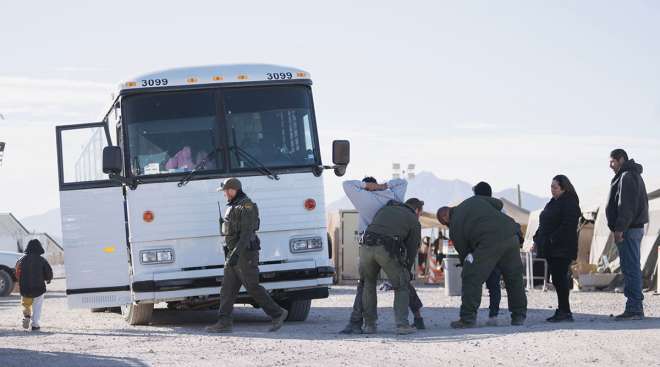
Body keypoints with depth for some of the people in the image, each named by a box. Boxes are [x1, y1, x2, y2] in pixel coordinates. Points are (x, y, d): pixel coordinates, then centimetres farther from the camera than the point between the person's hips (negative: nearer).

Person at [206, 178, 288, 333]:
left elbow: (247, 233, -23)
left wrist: (235, 253, -29)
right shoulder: (234, 207, 16)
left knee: (253, 288, -6)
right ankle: (224, 323, -1)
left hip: (245, 254, -9)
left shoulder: (246, 206, -15)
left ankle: (277, 314, 4)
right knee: (227, 289, 2)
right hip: (235, 255, 9)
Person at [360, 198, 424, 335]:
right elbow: (411, 250, 18)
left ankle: (369, 325, 22)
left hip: (366, 246, 4)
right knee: (402, 287, 14)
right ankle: (402, 324, 1)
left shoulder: (385, 209, 33)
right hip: (387, 250, -4)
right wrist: (406, 272, 31)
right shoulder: (414, 222, 20)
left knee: (369, 285, 25)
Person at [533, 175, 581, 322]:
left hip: (562, 249, -10)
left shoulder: (570, 203, -10)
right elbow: (543, 225, 25)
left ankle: (564, 311, -11)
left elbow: (567, 225, -20)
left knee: (559, 278, -12)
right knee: (557, 279, 9)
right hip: (551, 249, 10)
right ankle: (564, 310, 13)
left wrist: (553, 240, -22)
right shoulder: (552, 203, 20)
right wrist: (537, 239, 14)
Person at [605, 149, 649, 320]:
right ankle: (636, 308, 13)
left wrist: (619, 228, -22)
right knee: (632, 269, 11)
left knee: (630, 268, -10)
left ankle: (634, 308, -12)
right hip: (636, 227, 11)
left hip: (628, 229, -11)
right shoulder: (634, 176, 21)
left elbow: (626, 205, -20)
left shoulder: (627, 177, -12)